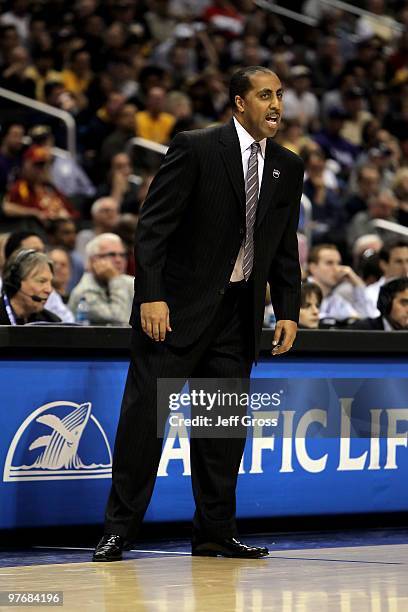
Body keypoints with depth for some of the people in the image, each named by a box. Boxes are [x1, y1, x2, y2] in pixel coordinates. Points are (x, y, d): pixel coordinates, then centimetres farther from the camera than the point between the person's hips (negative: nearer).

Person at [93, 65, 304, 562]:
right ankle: (119, 529, 3)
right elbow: (153, 226, -11)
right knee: (145, 415, -4)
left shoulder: (288, 167, 9)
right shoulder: (195, 149, -8)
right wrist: (151, 296, -19)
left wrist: (288, 311, 5)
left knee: (224, 426, 7)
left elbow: (285, 249, 14)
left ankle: (215, 533, 15)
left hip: (238, 315, 5)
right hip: (177, 306, -5)